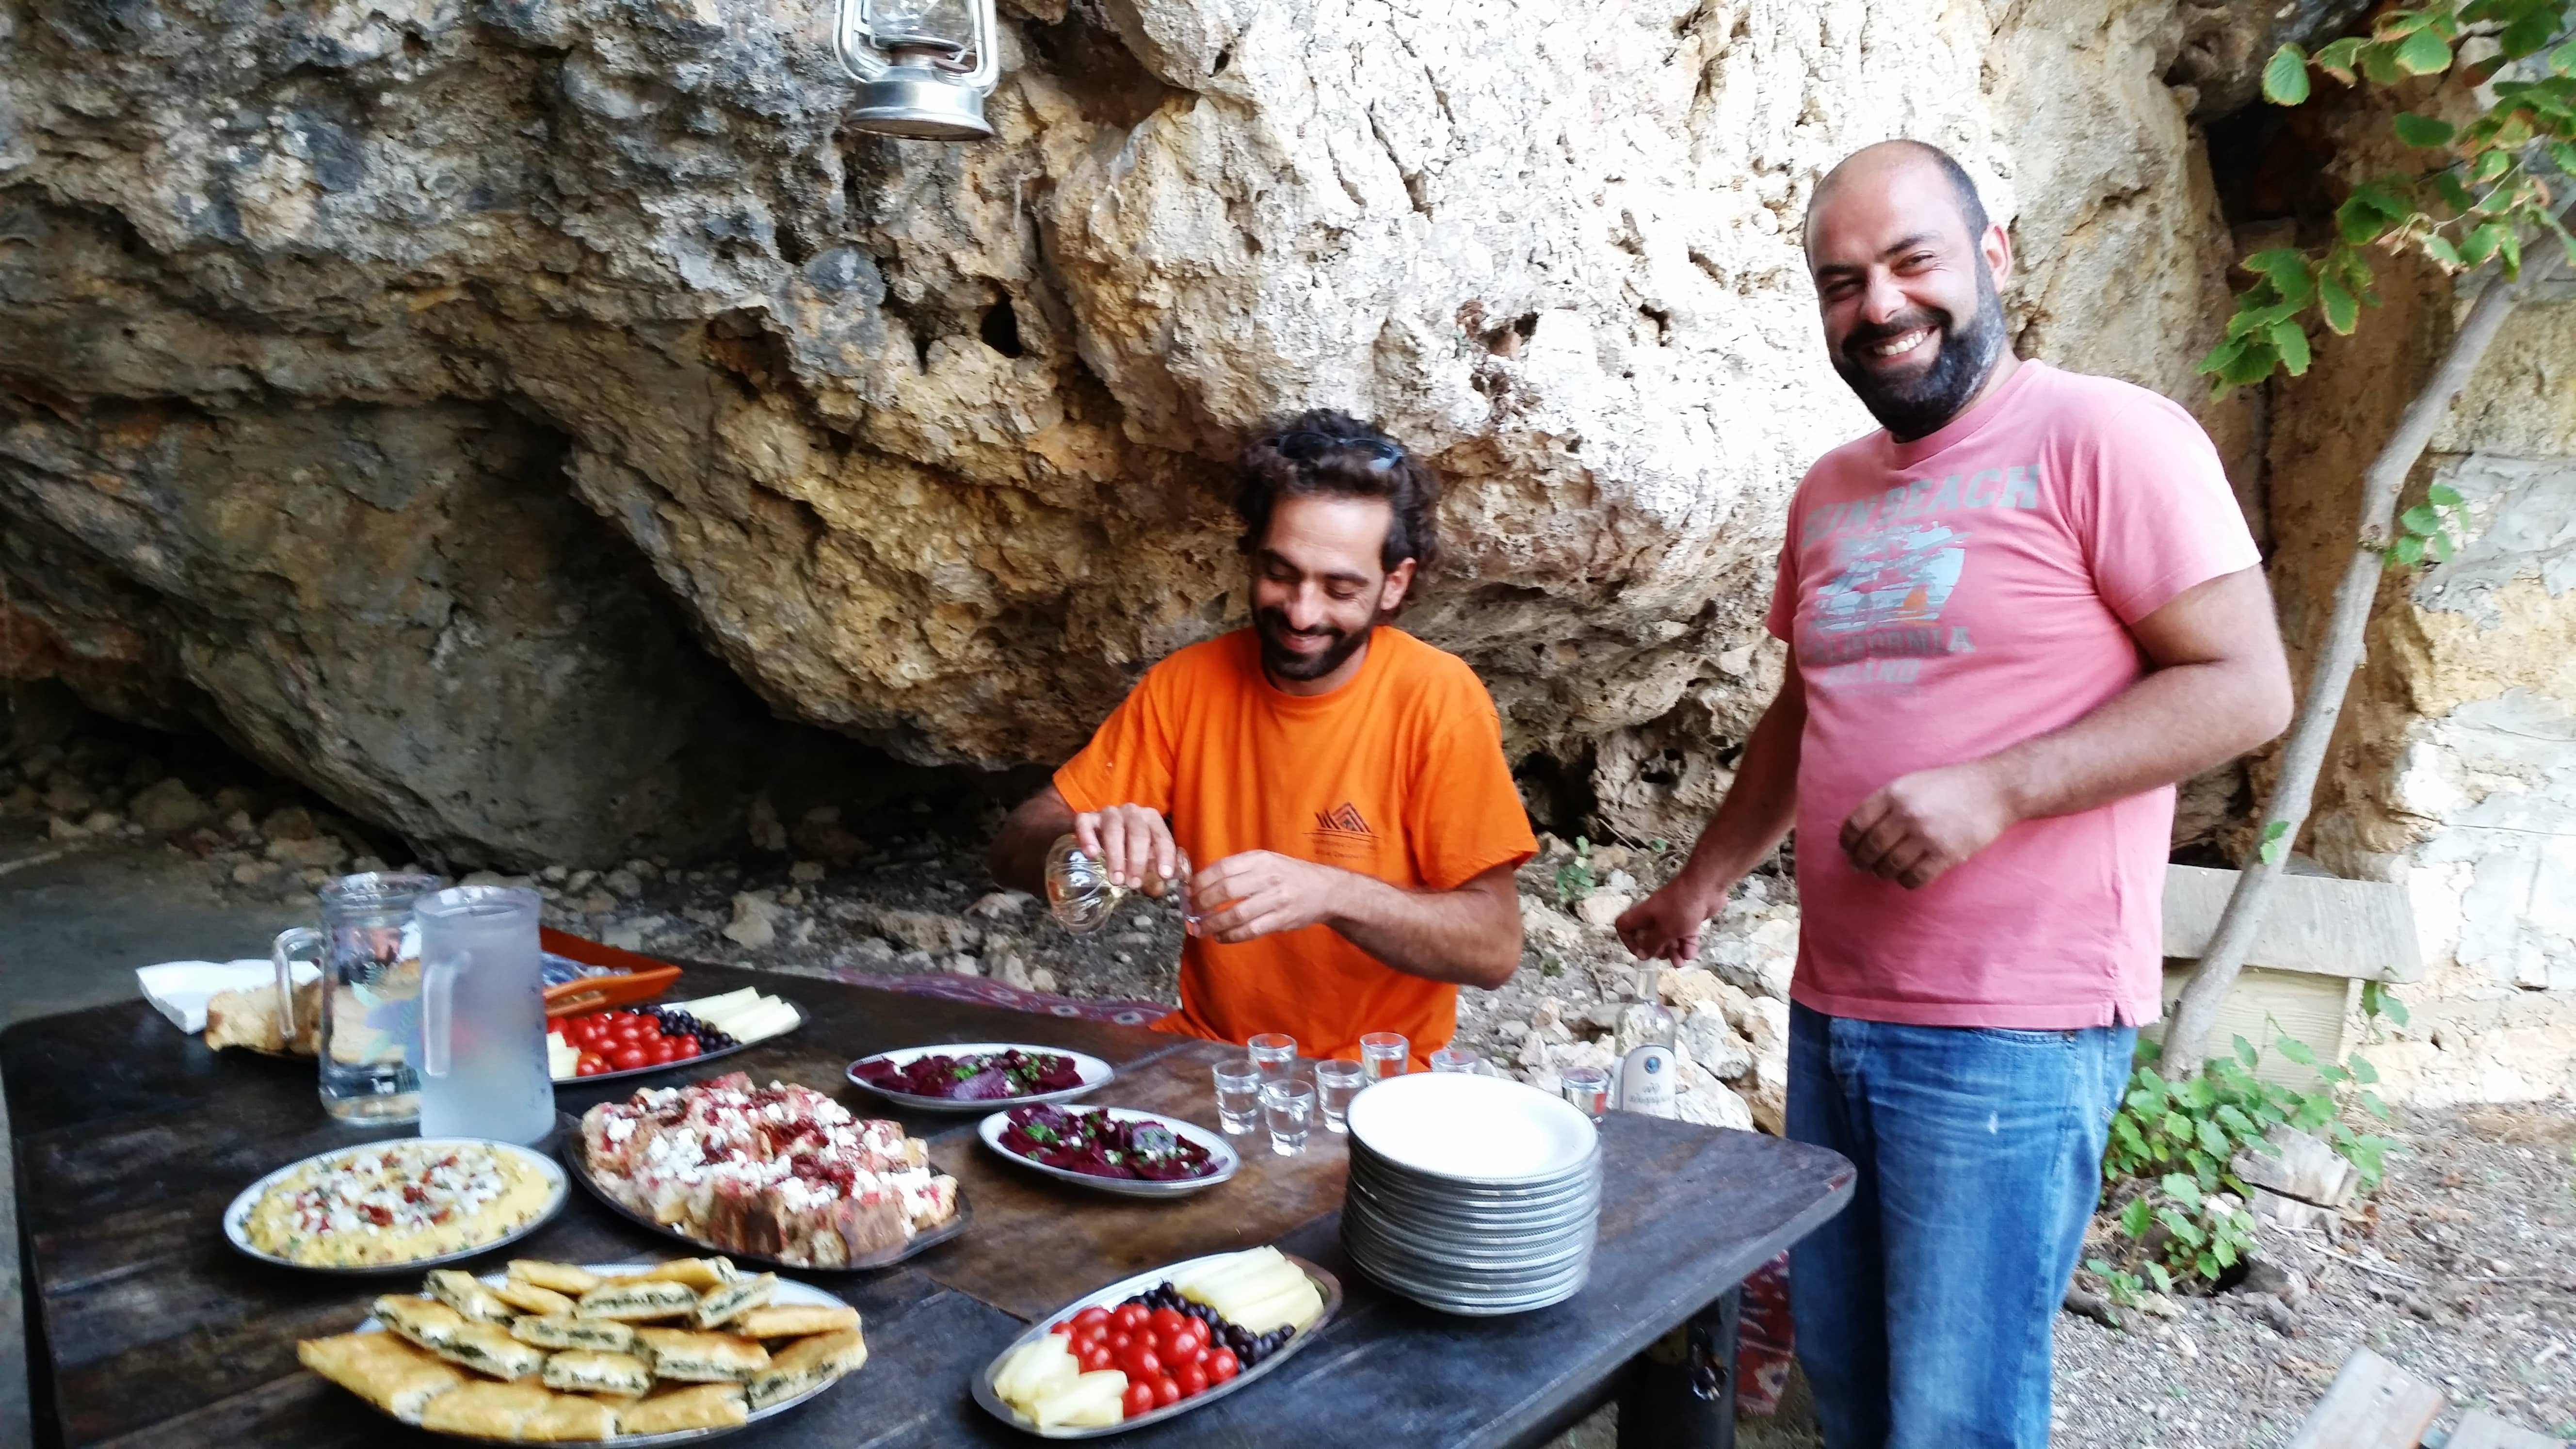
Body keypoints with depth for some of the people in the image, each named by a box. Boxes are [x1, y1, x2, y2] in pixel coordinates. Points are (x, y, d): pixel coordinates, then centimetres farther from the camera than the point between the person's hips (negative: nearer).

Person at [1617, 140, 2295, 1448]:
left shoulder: (2102, 437, -9)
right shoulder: (1829, 492, 13)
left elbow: (2244, 688, -13)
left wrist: (1995, 790, -22)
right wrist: (1700, 886, 23)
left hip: (2011, 1037, -7)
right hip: (1831, 1011, 7)